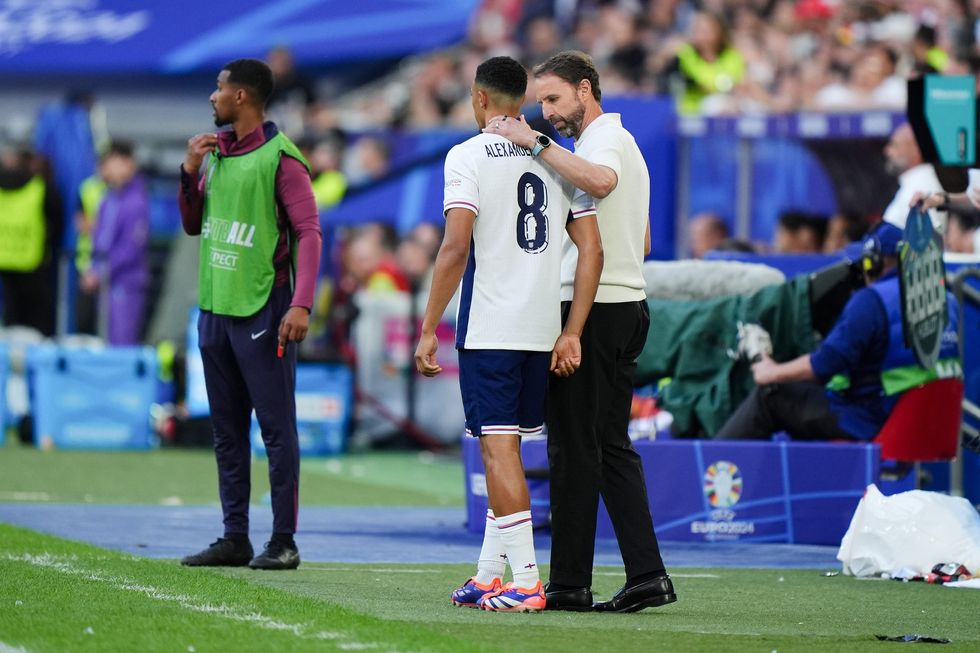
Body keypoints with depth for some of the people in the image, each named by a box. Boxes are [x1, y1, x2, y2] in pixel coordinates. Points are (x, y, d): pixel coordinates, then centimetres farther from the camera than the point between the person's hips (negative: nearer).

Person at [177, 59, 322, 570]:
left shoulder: (279, 158, -9)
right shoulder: (215, 153, 14)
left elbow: (309, 232, -13)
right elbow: (193, 225, 20)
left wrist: (301, 304, -23)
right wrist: (190, 172, 4)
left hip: (262, 312, -8)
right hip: (215, 308, 8)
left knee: (276, 427, -4)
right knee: (227, 431, 10)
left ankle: (283, 541, -2)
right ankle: (235, 538, 15)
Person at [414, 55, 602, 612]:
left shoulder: (469, 156, -6)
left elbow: (456, 248, -15)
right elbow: (592, 250, 5)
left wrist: (428, 330, -10)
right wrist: (571, 334, 5)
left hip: (489, 329, -6)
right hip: (543, 330, 6)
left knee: (499, 447, -5)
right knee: (505, 448, 16)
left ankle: (525, 582, -10)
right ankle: (489, 576, 22)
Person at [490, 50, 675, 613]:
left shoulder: (603, 139, -11)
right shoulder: (625, 142, 22)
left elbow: (600, 181, -37)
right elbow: (644, 242, 28)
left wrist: (536, 143, -32)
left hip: (594, 308, -10)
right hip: (628, 303, 10)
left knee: (574, 445, -5)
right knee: (612, 445, 10)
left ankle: (570, 582, -3)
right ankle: (646, 573, 2)